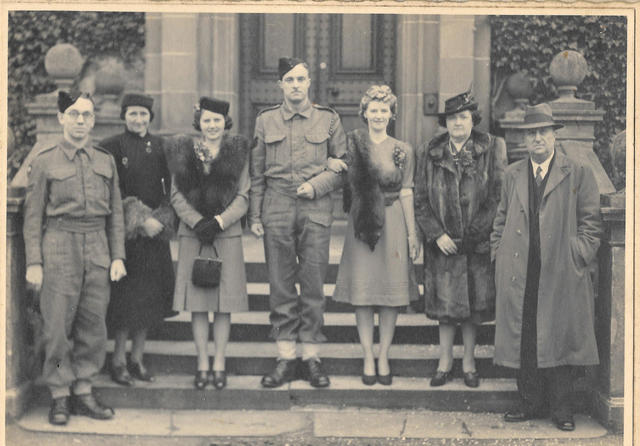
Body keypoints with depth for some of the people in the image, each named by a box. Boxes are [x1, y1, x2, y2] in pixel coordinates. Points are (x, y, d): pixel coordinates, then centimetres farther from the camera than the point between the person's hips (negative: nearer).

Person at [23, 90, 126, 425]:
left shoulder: (106, 161, 11)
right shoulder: (44, 162, 2)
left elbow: (116, 212, 14)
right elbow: (33, 216, 1)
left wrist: (118, 256, 7)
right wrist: (34, 262, -5)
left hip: (98, 249, 3)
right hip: (59, 248, -3)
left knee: (93, 325, 5)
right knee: (58, 325, -3)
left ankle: (83, 391, 17)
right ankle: (59, 396, 8)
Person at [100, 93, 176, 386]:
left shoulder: (159, 146, 10)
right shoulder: (112, 147, -3)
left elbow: (170, 187, 8)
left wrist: (161, 219, -7)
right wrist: (142, 220, -14)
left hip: (155, 231, 4)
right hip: (126, 231, -4)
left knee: (148, 295, 7)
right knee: (126, 295, -4)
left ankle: (137, 358, 16)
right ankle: (119, 360, 6)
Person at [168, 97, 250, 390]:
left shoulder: (238, 152, 6)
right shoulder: (185, 152, 8)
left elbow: (243, 197, 2)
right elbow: (176, 194, 3)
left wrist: (219, 221, -11)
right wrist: (197, 222, -11)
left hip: (227, 234, -1)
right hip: (193, 234, 1)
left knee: (224, 303, 1)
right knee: (197, 302, 1)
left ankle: (219, 364, 10)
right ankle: (202, 364, 11)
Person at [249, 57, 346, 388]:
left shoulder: (328, 120, 7)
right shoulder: (265, 121, 9)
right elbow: (256, 173, 10)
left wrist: (316, 185, -7)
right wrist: (254, 216, 4)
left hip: (315, 209, -1)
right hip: (276, 208, 1)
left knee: (313, 285, 0)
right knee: (281, 286, 2)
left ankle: (311, 358, 8)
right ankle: (286, 358, 9)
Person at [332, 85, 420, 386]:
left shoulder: (403, 151, 4)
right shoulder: (352, 145, 4)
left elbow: (406, 194, 5)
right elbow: (345, 183, 8)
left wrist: (412, 233, 2)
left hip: (393, 225, 0)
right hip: (361, 224, 0)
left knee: (392, 292, 2)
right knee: (362, 292, 1)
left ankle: (383, 357, 12)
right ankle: (368, 358, 10)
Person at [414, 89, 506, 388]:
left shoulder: (491, 149, -1)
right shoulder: (430, 153, 4)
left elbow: (498, 196, -5)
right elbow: (420, 200, 3)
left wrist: (476, 233, -12)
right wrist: (437, 234, -8)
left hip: (478, 243, -1)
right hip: (442, 242, 1)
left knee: (474, 304, 6)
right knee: (445, 303, 6)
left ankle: (469, 361, 20)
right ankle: (445, 361, 18)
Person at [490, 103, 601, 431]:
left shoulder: (578, 174, 3)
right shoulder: (512, 174, 15)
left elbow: (590, 222, 2)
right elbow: (501, 220, 18)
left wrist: (578, 258, -6)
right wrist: (499, 255, 7)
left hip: (562, 274, -3)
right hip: (519, 275, 3)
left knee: (561, 337, 1)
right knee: (523, 339, 5)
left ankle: (561, 406, 11)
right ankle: (531, 402, 16)